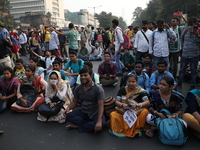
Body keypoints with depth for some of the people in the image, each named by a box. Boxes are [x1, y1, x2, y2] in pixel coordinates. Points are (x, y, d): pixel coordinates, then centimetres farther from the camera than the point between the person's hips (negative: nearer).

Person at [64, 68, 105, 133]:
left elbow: (100, 105, -22)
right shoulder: (78, 88, -2)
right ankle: (90, 124, -16)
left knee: (102, 123, -35)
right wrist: (68, 108, -18)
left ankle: (77, 126, -17)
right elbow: (74, 101, 6)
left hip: (95, 113, -3)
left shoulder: (98, 88, -17)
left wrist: (99, 121, -35)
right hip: (83, 112, 4)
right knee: (69, 116, -21)